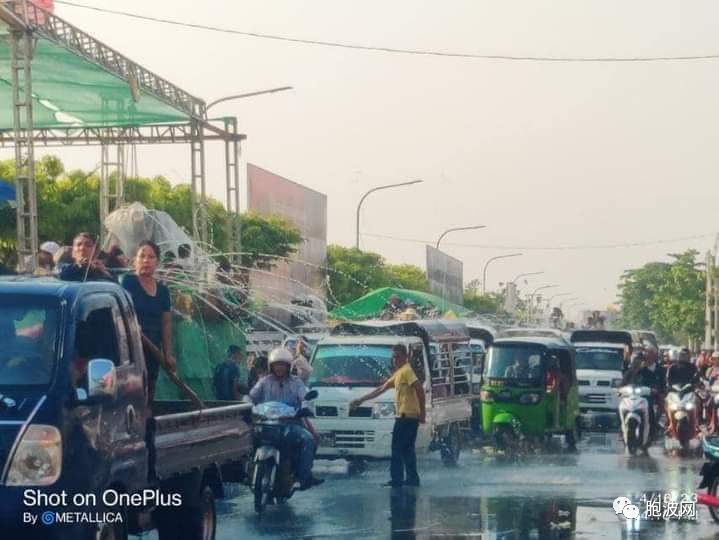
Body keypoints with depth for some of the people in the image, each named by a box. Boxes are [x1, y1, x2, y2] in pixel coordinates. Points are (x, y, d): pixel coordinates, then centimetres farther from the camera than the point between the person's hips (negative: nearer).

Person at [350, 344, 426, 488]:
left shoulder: (406, 371, -10)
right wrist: (361, 400, 26)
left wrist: (422, 412, -23)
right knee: (407, 450, 13)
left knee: (397, 450, -7)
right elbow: (381, 390, 26)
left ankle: (396, 480, -7)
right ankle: (412, 479, 16)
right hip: (407, 417, 10)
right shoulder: (398, 373, 20)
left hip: (406, 417, -10)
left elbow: (420, 389, -22)